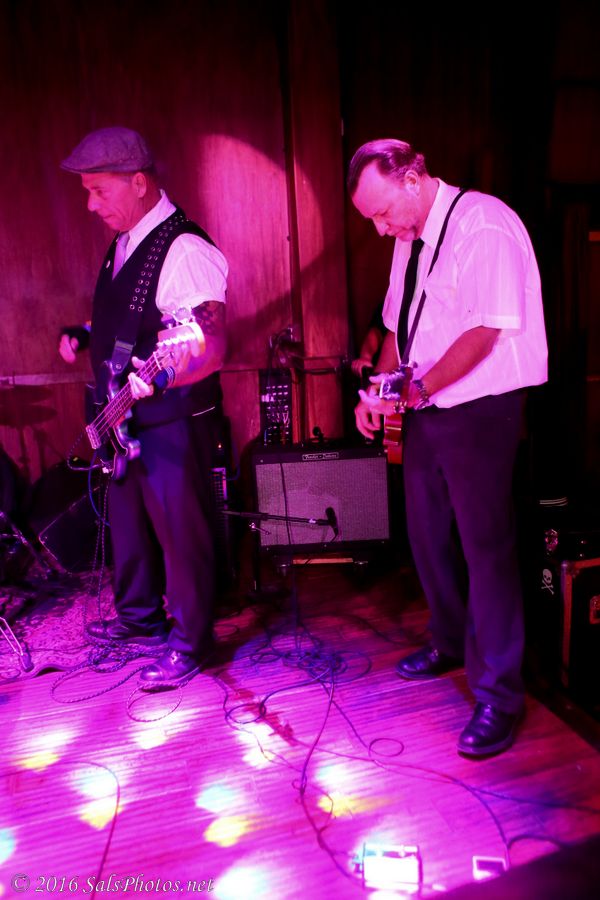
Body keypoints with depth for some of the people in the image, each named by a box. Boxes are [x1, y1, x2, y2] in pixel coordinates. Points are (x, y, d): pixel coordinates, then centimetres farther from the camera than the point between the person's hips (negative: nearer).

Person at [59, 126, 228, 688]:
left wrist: (160, 378, -40)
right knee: (128, 525, 21)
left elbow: (213, 348, -26)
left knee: (180, 533, 4)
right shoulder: (122, 244, 11)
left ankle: (189, 643, 23)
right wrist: (83, 336, 7)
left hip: (173, 424, -9)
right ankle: (141, 617, 42)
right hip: (126, 420, 9)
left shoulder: (184, 250, -19)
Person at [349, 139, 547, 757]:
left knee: (485, 547, -2)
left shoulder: (483, 226, -14)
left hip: (480, 411, -8)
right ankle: (450, 643, 38)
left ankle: (498, 695, 13)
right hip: (425, 408, 8)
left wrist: (416, 389, -22)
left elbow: (484, 332, -21)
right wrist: (380, 392, 3)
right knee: (428, 537, 16)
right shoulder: (409, 240, 13)